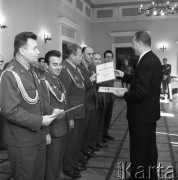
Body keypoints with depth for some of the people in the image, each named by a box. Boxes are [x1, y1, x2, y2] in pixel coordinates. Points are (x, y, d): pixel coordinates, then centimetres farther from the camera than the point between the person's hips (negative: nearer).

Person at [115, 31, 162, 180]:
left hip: (141, 116, -10)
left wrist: (124, 95, -12)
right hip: (150, 113, 10)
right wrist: (124, 76, 16)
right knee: (150, 147, 22)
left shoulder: (146, 63, -24)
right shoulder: (153, 59, 7)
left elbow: (140, 93, -27)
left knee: (138, 150, 6)